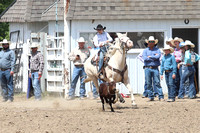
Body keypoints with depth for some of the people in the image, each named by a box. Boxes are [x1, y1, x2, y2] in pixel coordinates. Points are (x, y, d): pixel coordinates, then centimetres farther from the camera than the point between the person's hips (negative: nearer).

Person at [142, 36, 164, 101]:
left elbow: (158, 56, -10)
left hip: (155, 68, -2)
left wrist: (150, 57, -4)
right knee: (148, 83, 1)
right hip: (147, 68, 2)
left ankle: (161, 96, -6)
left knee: (157, 83, -6)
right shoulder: (145, 50, 12)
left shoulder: (157, 50, 9)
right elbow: (145, 58, -6)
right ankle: (151, 96, 8)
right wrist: (154, 57, -4)